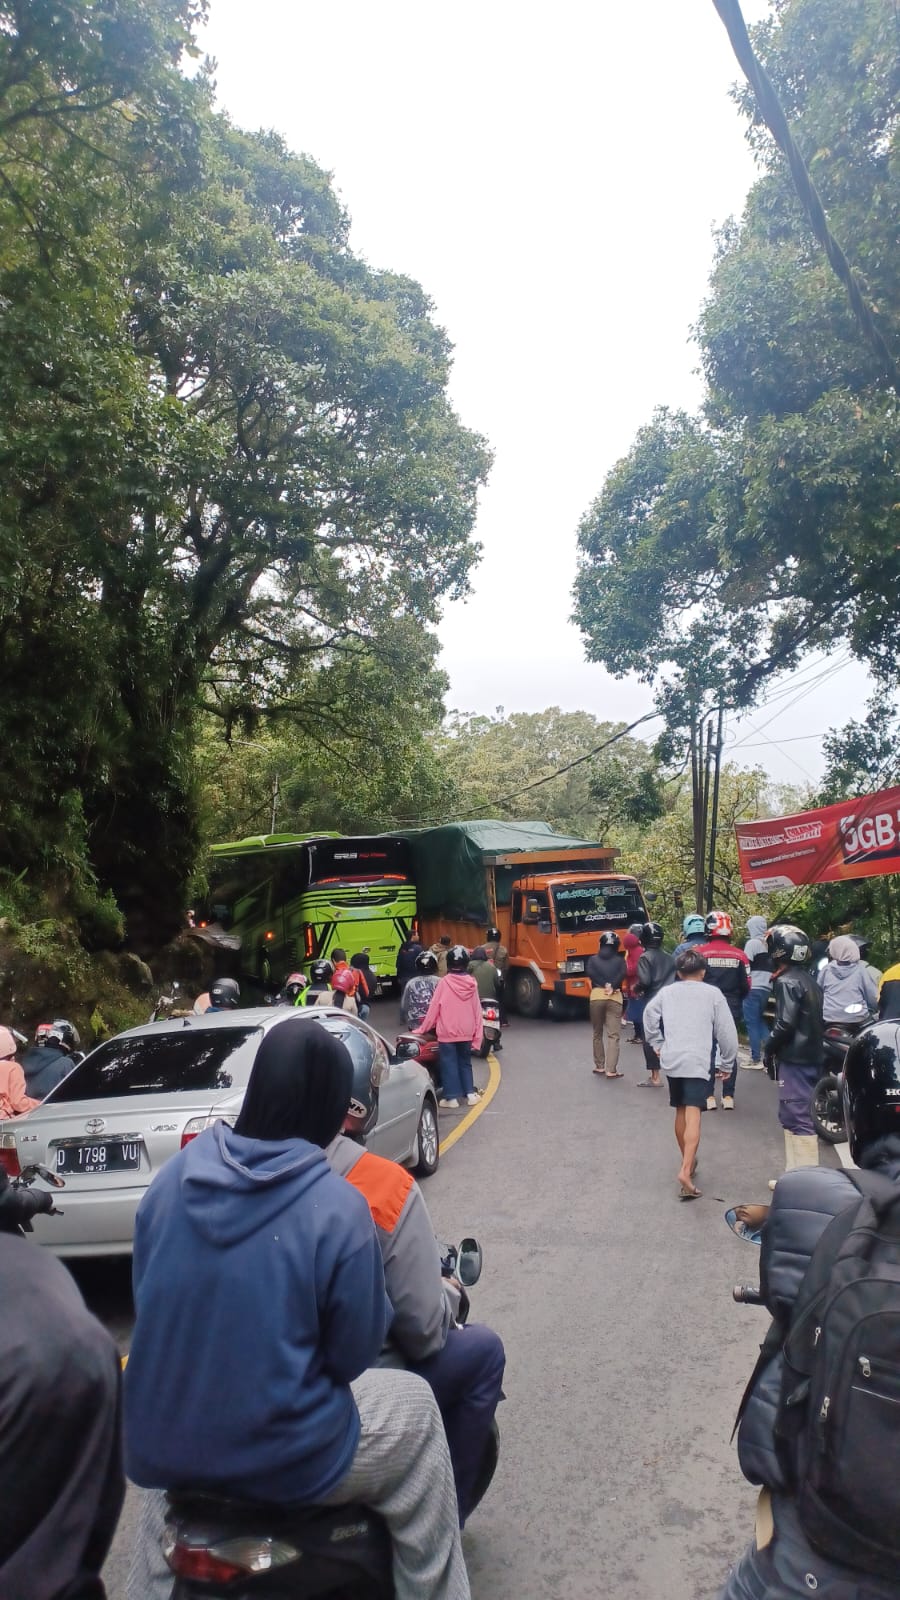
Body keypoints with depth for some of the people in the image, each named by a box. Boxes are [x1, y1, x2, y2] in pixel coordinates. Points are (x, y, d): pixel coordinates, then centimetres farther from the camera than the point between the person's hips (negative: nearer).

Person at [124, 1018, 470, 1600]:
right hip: (280, 1460, -4)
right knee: (415, 1405, 18)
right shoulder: (339, 1207, -19)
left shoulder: (174, 1176, -6)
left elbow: (148, 1304, 6)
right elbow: (354, 1354, -9)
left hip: (156, 1448, 5)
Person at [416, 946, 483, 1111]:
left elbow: (434, 1008, -8)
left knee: (449, 1064, 5)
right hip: (466, 1032, 4)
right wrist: (477, 1036, 8)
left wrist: (423, 1028, 3)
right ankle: (470, 1094, 17)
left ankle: (452, 1098, 6)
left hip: (447, 1032, -4)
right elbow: (477, 1011, 0)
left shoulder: (445, 982, -13)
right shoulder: (471, 983, -3)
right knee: (465, 1062, 18)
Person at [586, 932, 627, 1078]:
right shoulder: (620, 960, 13)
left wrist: (605, 984, -7)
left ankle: (599, 1067, 20)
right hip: (615, 998, -1)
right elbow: (622, 974, -7)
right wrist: (612, 987, -10)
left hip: (596, 996, 1)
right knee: (613, 1035, -3)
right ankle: (611, 1070, -10)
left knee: (598, 1034, 16)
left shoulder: (593, 959, 14)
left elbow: (591, 973, -5)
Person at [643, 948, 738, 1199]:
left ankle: (688, 1161, 34)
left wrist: (657, 1045, 15)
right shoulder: (713, 994, 6)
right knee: (693, 1115, -13)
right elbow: (726, 1030, 4)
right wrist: (727, 1060, 14)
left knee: (681, 1111, 20)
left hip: (672, 1059, 4)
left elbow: (649, 1016, 5)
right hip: (697, 1060, -4)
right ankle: (685, 1171, -27)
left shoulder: (666, 992, 13)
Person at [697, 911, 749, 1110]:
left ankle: (709, 1096, 6)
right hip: (732, 1010, 2)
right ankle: (728, 1096, 14)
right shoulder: (739, 955, -4)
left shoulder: (700, 952, -12)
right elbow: (746, 987, 0)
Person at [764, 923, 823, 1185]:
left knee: (798, 1119, -6)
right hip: (812, 1057, 10)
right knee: (794, 1117, 16)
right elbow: (814, 1020, 16)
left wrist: (769, 1050, -6)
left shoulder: (787, 982, -15)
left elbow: (785, 1024, -20)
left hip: (793, 1060, -9)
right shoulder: (809, 979, 13)